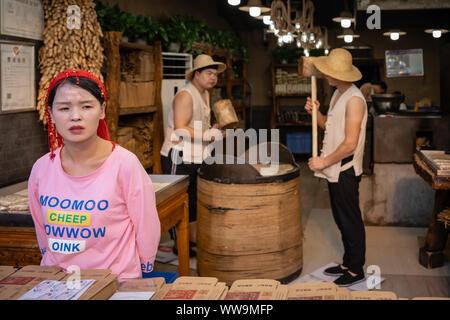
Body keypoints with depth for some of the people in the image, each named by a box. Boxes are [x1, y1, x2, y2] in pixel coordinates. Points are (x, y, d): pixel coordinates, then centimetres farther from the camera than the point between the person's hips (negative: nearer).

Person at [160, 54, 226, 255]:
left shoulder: (205, 95, 14)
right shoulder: (185, 95, -16)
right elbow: (180, 129, -24)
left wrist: (212, 129, 6)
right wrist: (208, 135, -24)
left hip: (196, 157, 9)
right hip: (179, 157, -9)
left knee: (195, 199, 14)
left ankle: (194, 239, 24)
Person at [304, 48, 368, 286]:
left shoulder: (354, 100, -19)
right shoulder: (337, 95, 11)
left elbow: (350, 144, -22)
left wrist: (324, 162, -16)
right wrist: (316, 112, 2)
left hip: (345, 171, -9)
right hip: (334, 170, 9)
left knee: (350, 221, 1)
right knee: (341, 219, 17)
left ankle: (356, 270, 12)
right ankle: (347, 263, 29)